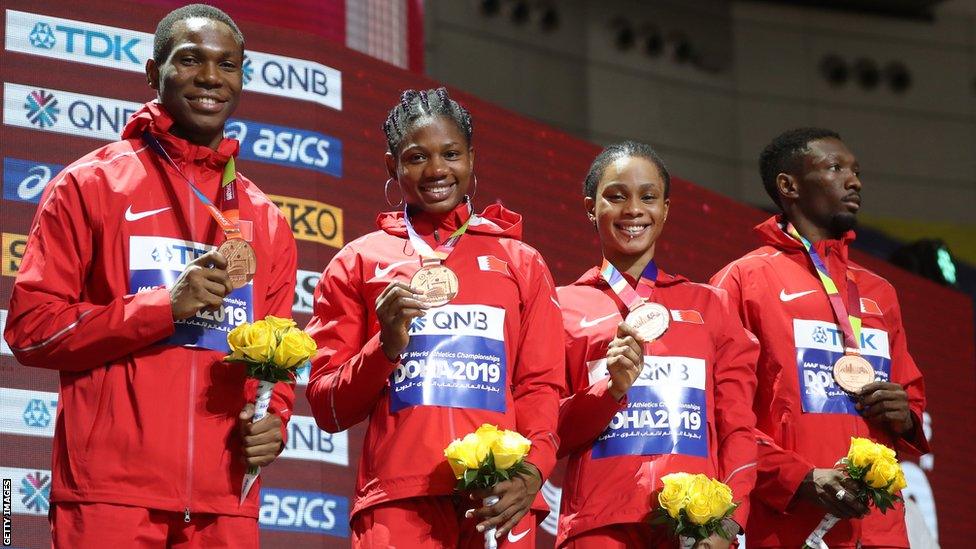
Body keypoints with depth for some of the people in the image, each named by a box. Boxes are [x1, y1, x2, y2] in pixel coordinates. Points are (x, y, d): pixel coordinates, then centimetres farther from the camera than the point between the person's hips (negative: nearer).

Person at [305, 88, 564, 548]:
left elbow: (541, 387, 10)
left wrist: (532, 471, -9)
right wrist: (385, 347, -8)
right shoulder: (357, 262, 13)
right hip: (398, 502, -1)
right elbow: (327, 408, 10)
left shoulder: (521, 262, 17)